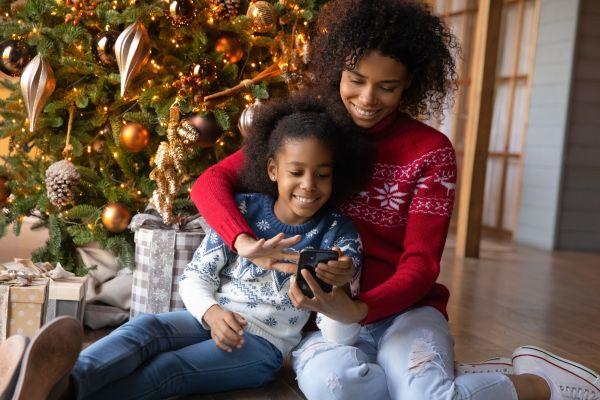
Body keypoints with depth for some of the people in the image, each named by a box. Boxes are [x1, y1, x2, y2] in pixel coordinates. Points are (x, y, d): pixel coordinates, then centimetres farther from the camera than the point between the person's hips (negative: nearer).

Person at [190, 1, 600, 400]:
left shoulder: (431, 152, -3)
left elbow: (420, 265, -8)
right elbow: (211, 182, -4)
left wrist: (358, 309, -29)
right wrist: (245, 242, -26)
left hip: (403, 309, 0)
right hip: (321, 313, 1)